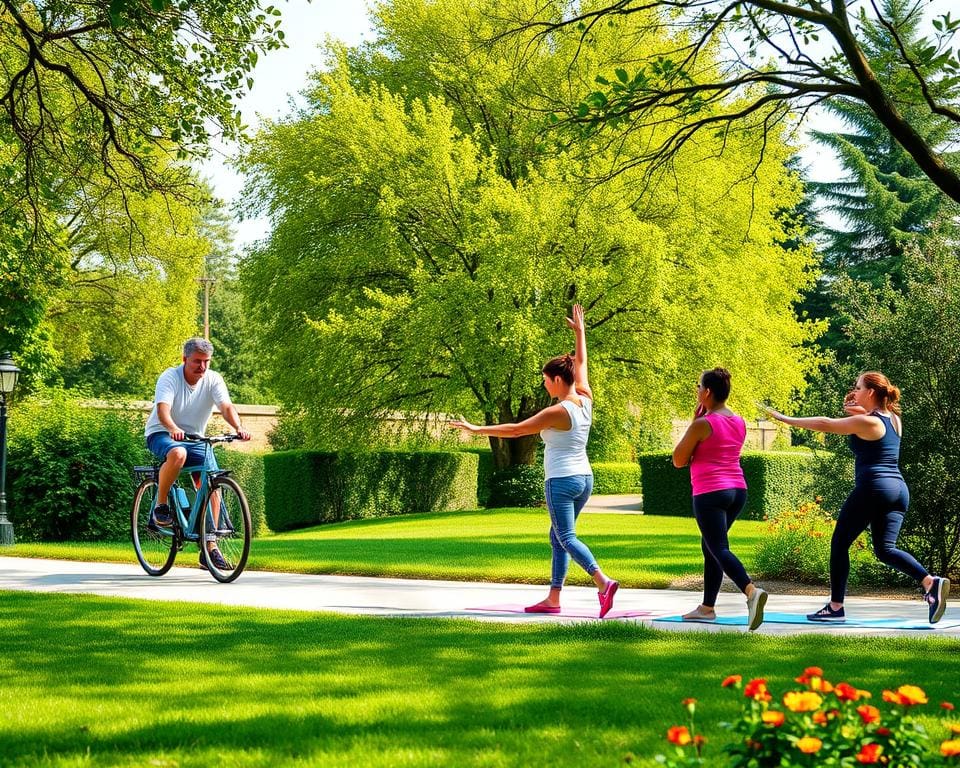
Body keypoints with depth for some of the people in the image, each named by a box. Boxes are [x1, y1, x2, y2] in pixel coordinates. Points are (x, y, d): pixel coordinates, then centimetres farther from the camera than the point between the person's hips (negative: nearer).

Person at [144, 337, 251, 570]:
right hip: (162, 434, -4)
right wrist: (174, 429, -52)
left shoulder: (213, 380, -7)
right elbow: (162, 409, -31)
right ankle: (160, 506, -19)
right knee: (178, 453, -39)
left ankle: (210, 549, -5)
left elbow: (226, 407, -21)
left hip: (195, 438, 4)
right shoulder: (170, 377, -16)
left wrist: (239, 428, -42)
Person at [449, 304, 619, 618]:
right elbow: (581, 364, 19)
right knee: (557, 537, 13)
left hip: (561, 481, -8)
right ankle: (553, 599, 12)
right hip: (584, 478, 8)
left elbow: (516, 430, -14)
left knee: (566, 537, -8)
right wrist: (579, 332, 30)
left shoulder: (558, 412, -17)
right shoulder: (585, 401, 3)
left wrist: (477, 429, -8)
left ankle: (603, 582, -26)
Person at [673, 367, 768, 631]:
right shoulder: (739, 423, 10)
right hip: (737, 490, 8)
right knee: (709, 546, 20)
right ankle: (707, 607, 23)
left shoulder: (702, 424, -12)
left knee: (719, 549, -13)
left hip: (710, 493, -8)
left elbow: (679, 460, -3)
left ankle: (751, 591, -37)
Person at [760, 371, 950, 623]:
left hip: (872, 488, -8)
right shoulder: (894, 419, 14)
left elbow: (825, 424, -7)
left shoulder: (865, 422, -9)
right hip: (898, 490, 8)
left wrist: (785, 419, -1)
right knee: (885, 549, 5)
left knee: (839, 543, 5)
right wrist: (857, 409, 13)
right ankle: (930, 582, -19)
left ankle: (835, 607, 6)